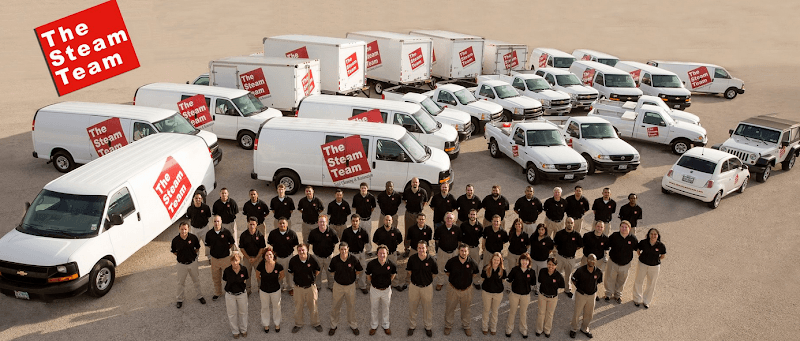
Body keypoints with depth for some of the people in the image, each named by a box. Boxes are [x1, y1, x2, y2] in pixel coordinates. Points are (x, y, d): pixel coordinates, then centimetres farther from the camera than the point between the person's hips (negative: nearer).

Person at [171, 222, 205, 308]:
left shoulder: (193, 237, -14)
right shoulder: (175, 240, -15)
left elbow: (197, 248, 4)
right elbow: (173, 251, 3)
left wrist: (193, 254, -3)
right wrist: (180, 256, -4)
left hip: (193, 262, 1)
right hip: (181, 264, -1)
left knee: (196, 280, 17)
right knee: (181, 282, 13)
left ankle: (200, 296, 35)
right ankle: (180, 300, 31)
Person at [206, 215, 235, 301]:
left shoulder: (226, 232, -10)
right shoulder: (209, 233, -5)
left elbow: (232, 243, 3)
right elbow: (208, 245, 11)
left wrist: (226, 249, -1)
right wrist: (214, 249, 5)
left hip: (225, 257, -2)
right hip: (214, 258, 2)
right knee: (215, 277, 14)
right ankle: (217, 293, 33)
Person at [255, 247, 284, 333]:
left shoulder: (278, 266, -23)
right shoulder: (261, 266, -22)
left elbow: (282, 275, 0)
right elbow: (257, 276, -1)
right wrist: (263, 282, 8)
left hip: (275, 290, 0)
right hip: (264, 290, 0)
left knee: (276, 306, 20)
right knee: (265, 307, 20)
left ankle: (277, 323, 44)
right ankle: (266, 324, 44)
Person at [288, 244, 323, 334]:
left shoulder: (312, 260, -14)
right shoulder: (293, 260, -13)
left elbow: (317, 270, 6)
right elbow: (291, 272, 8)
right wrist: (297, 279, 9)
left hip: (310, 286, 0)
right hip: (298, 287, 1)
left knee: (313, 306, 11)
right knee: (298, 307, 11)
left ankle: (315, 323, 30)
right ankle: (298, 324, 31)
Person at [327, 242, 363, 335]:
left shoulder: (353, 259, -14)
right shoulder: (334, 260, -12)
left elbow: (359, 270, 3)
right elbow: (331, 270, 7)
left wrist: (353, 276, 0)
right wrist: (338, 276, 2)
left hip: (350, 285, 0)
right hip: (338, 285, 0)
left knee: (351, 306, 12)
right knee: (336, 306, 11)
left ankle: (353, 325, 30)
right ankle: (334, 325, 29)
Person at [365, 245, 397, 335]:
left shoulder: (391, 264, -16)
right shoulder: (371, 264, -18)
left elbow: (394, 273, 7)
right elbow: (368, 275, 1)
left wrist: (389, 281, 6)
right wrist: (371, 283, 3)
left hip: (386, 290, 1)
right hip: (374, 290, 0)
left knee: (385, 308, 18)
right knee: (373, 308, 15)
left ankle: (385, 325, 38)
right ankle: (373, 326, 35)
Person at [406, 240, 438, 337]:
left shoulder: (431, 260, -14)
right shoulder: (412, 259, -10)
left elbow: (434, 273, 3)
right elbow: (409, 271, 8)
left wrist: (427, 279, 4)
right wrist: (414, 278, 6)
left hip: (427, 287, -1)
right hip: (414, 286, 1)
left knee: (428, 308, 12)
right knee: (412, 308, 13)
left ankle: (428, 327, 31)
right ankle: (412, 326, 33)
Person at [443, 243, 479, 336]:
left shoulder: (472, 262, -15)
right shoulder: (452, 261, -18)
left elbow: (475, 273, 7)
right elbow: (446, 271, 3)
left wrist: (468, 279, 7)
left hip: (467, 289, 1)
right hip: (453, 288, 0)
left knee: (466, 309, 16)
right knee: (450, 308, 13)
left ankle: (466, 326, 39)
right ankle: (448, 326, 35)